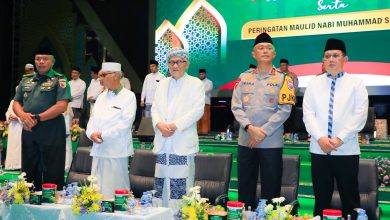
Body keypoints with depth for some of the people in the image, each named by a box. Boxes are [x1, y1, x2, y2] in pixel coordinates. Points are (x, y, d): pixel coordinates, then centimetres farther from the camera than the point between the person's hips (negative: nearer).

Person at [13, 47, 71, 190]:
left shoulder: (59, 80, -2)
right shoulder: (26, 80, 16)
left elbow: (61, 106, -13)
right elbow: (16, 102, 16)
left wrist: (37, 118, -15)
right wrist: (22, 115, -7)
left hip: (51, 131, -6)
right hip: (28, 130, 6)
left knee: (52, 173, -1)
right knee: (29, 170, 13)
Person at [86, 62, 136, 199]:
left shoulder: (128, 96, -2)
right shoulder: (101, 97, 19)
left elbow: (125, 123, -11)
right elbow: (93, 119, 15)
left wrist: (103, 135, -14)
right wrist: (91, 133, -6)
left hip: (117, 151, -6)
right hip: (98, 150, 6)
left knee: (114, 190, -4)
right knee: (97, 190, 7)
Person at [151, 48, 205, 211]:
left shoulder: (195, 83, 4)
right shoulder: (162, 84, 18)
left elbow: (197, 110, -6)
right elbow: (155, 108, 13)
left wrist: (175, 125, -14)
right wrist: (160, 124, -9)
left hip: (183, 143, -4)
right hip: (163, 142, 4)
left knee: (181, 185, -7)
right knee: (161, 184, 6)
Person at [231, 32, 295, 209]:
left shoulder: (283, 78, 0)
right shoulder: (244, 77, 9)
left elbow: (284, 110, -7)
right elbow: (236, 106, 3)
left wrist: (264, 132, -13)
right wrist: (250, 128, -12)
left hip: (271, 142, -3)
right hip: (245, 140, 3)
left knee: (271, 188, 4)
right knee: (245, 186, 10)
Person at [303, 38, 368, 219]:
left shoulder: (356, 83, 3)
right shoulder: (314, 84, 9)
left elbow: (360, 115, -5)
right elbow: (308, 113, 2)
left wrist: (340, 139, -14)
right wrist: (320, 138, -12)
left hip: (347, 150, -2)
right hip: (319, 149, 2)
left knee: (350, 198, 6)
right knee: (321, 197, 10)